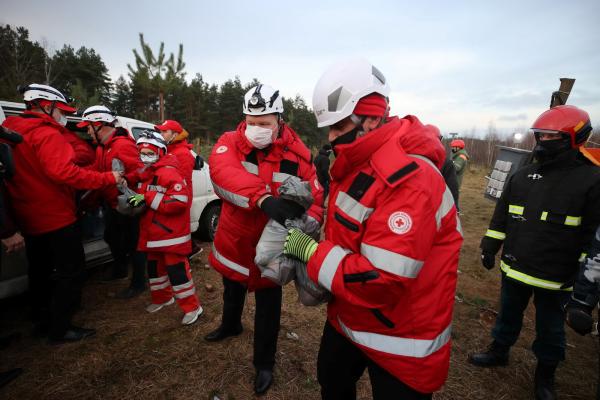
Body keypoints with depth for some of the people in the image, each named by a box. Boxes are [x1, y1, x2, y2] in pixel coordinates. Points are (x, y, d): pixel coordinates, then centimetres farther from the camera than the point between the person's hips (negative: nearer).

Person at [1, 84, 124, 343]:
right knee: (71, 272, 0)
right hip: (56, 219, -9)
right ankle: (59, 330, 6)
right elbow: (64, 172, -31)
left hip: (29, 219, 10)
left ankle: (45, 322, 32)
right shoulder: (46, 134, -18)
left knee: (41, 272, 19)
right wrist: (108, 178, -27)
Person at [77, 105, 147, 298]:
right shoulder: (102, 146, 9)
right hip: (111, 204, 11)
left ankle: (138, 284, 15)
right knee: (111, 237, 26)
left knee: (132, 244, 0)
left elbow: (139, 172, -29)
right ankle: (120, 269, 48)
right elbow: (96, 169, 11)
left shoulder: (123, 145, -22)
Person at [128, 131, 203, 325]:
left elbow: (179, 201, -27)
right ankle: (162, 297, 41)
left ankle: (192, 306, 8)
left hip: (171, 233, -9)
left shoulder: (169, 172, -18)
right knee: (154, 265, 21)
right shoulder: (145, 174, 12)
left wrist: (148, 199, -26)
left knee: (176, 268, -5)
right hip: (152, 231, 9)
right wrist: (134, 199, 4)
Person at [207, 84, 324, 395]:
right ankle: (231, 324, 62)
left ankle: (264, 363, 37)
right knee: (231, 289, 29)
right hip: (234, 238, 3)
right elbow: (222, 172, -36)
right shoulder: (230, 142, -13)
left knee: (268, 306, 12)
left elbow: (314, 198, -13)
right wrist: (263, 198, -52)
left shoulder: (297, 154, -13)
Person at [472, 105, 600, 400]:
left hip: (554, 275, -3)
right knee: (509, 314, 22)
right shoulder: (522, 176, 3)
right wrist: (490, 247, 8)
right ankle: (499, 351, 43)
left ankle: (545, 375, 38)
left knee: (550, 328, 16)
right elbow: (501, 216, 9)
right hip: (514, 267, 4)